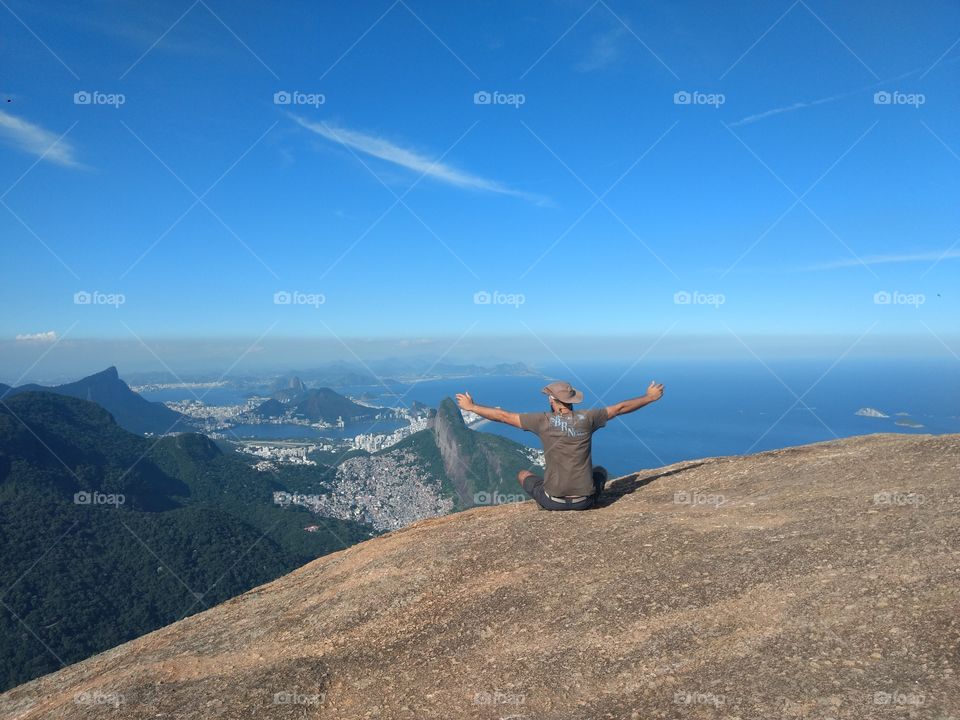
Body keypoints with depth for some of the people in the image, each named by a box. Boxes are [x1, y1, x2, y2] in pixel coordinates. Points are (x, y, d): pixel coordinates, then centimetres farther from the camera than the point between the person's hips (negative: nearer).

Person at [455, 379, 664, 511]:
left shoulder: (543, 421, -11)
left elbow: (503, 416, -4)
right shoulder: (586, 418, -7)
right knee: (600, 470, 35)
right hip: (585, 500, 2)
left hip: (553, 501, -2)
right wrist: (650, 397, 21)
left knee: (523, 474, 28)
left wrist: (471, 407, 9)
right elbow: (620, 407, 6)